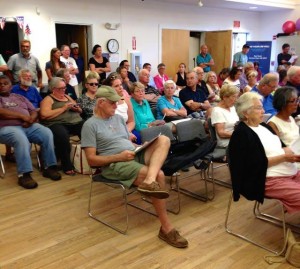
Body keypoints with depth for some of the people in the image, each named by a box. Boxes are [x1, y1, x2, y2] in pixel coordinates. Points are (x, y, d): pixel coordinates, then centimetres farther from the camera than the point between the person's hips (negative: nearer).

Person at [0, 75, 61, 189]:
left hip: (28, 126, 5)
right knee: (21, 140, -37)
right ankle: (24, 174, -35)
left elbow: (34, 111, 16)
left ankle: (49, 167, -17)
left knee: (47, 133, -22)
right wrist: (22, 116, -11)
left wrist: (30, 118, -8)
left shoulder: (20, 97, 25)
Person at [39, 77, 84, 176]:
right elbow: (44, 115, -9)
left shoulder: (67, 97, 26)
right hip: (57, 124, -5)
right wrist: (63, 108, -8)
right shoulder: (48, 99, 8)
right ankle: (67, 166, -25)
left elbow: (80, 110, 29)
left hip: (76, 122, 5)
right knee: (62, 136, -40)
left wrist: (77, 108, 4)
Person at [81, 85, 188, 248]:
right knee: (159, 175, -26)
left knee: (163, 140, -16)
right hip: (115, 164, -7)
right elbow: (92, 160, -8)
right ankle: (166, 228, -16)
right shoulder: (90, 125, -2)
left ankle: (149, 182, -39)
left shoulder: (118, 118, 20)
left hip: (135, 156, 8)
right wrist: (119, 157, -18)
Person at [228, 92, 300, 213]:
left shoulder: (263, 126, 15)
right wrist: (283, 157, -14)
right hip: (269, 180, -9)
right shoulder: (241, 134, -11)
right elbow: (258, 163, -17)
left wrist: (288, 151, -3)